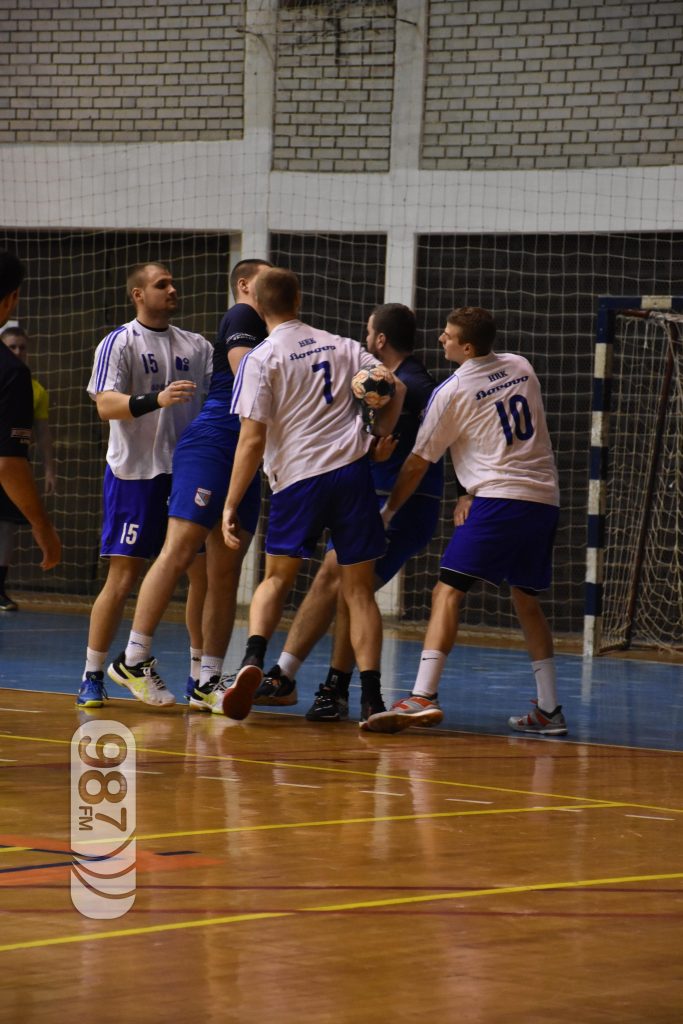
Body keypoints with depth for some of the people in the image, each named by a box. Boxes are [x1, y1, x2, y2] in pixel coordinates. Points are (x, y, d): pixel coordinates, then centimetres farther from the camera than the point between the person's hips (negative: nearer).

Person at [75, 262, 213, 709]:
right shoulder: (120, 343, -3)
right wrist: (156, 399, -30)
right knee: (123, 579, -5)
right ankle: (92, 677, 5)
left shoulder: (197, 346, 13)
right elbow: (106, 404, -15)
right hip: (134, 474, -5)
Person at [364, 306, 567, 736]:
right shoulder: (522, 368, 14)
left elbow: (418, 462, 4)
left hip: (500, 499, -7)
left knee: (448, 592, -9)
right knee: (527, 600, 19)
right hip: (546, 498, 7)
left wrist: (387, 511, 16)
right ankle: (549, 710, 19)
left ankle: (424, 696, -23)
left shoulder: (453, 391, -3)